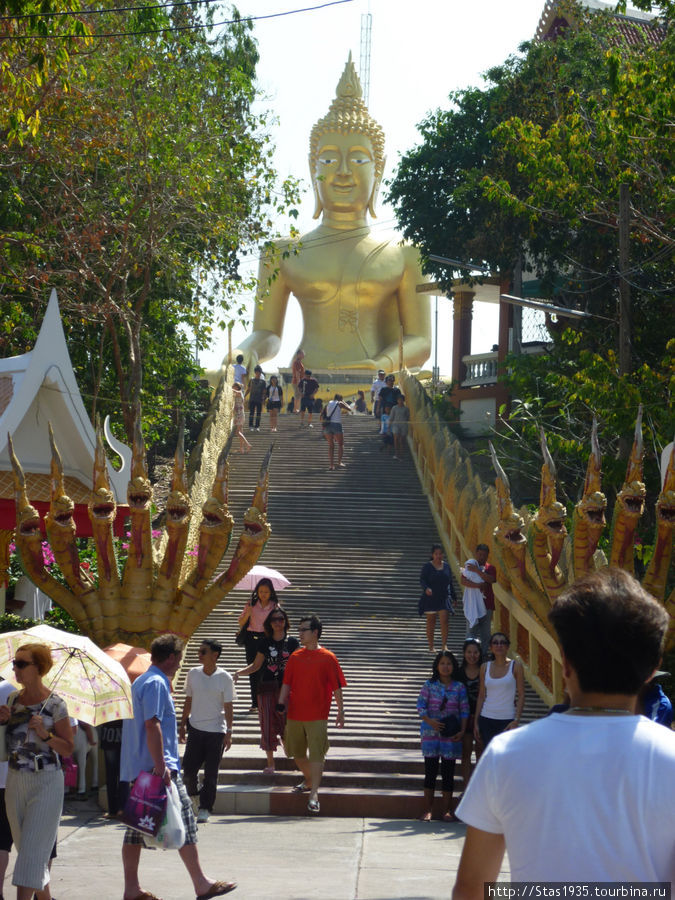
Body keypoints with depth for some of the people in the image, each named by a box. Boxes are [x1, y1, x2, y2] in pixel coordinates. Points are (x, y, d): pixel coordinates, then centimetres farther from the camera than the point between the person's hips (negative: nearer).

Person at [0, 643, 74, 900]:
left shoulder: (54, 704, -9)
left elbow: (68, 749, -7)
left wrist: (45, 734, -23)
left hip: (46, 782, -6)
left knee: (33, 850, -9)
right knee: (23, 844, 13)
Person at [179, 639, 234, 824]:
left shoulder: (225, 678, -5)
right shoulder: (193, 674, 4)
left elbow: (228, 707, -4)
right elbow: (188, 701, 13)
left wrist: (229, 732, -9)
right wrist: (182, 725, 12)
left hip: (216, 731, -3)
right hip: (195, 728, 3)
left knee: (211, 772, 0)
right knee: (189, 767, -1)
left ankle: (205, 809, 8)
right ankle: (191, 793, 28)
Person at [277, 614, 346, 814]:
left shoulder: (328, 658, -3)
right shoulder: (295, 657, 8)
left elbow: (336, 687, 0)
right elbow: (287, 683, 10)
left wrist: (340, 711, 0)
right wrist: (281, 704, -2)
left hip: (317, 717, -5)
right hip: (295, 715, 5)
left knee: (316, 755, -9)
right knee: (297, 753, 14)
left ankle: (314, 795, -10)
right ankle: (309, 780, 38)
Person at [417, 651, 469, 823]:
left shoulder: (459, 687, 5)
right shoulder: (429, 685, 2)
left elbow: (464, 710, 5)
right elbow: (421, 705, 0)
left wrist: (462, 731, -5)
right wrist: (430, 721, -15)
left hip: (451, 735, 1)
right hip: (431, 732, -1)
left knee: (448, 772, 3)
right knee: (430, 770, 1)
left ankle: (446, 810, 11)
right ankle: (428, 809, 9)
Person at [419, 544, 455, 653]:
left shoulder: (446, 566, 9)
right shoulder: (427, 566, -1)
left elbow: (450, 583, 15)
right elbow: (422, 580, -10)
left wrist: (453, 597, 15)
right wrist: (426, 588, -31)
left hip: (444, 598, 2)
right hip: (430, 598, -2)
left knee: (444, 621, -11)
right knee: (431, 623, 5)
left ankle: (444, 645, -10)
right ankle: (431, 647, 13)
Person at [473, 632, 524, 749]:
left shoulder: (515, 666, -1)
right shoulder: (485, 667, 8)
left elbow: (521, 695, -3)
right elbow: (481, 696, 12)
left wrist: (516, 720, -12)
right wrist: (476, 722, 8)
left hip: (507, 720, -3)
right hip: (486, 719, 3)